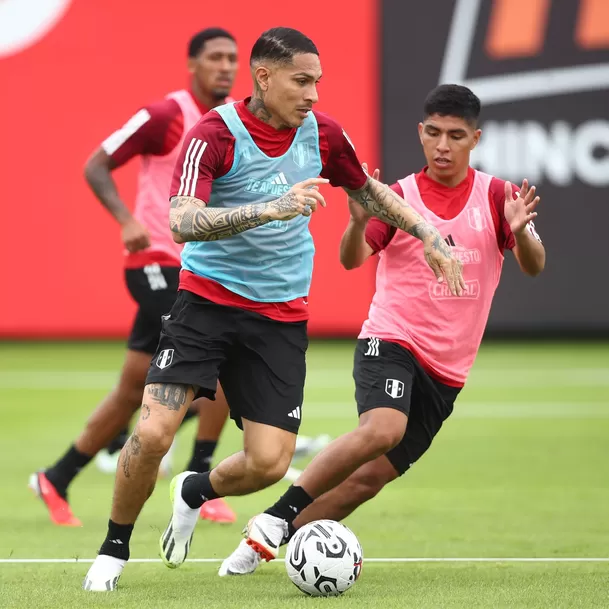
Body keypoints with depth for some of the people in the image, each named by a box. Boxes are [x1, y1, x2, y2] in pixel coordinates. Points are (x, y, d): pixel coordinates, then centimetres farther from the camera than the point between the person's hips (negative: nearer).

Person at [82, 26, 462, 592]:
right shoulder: (215, 135, -16)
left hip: (281, 316, 4)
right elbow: (182, 222, -30)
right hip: (208, 298, -4)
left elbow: (369, 191, 22)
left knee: (269, 461, -8)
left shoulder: (322, 133, 0)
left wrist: (428, 236, 17)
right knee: (152, 432, -19)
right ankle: (113, 549, 6)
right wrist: (271, 209, -39)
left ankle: (195, 492, 27)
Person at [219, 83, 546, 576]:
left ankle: (275, 542, 12)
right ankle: (274, 518, -22)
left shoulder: (495, 196, 2)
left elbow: (534, 266, -7)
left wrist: (520, 232, -29)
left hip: (448, 370, 3)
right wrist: (359, 222, -36)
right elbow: (352, 259, -14)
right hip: (392, 341, -3)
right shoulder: (399, 197, -3)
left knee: (370, 477, -1)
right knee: (382, 429, -32)